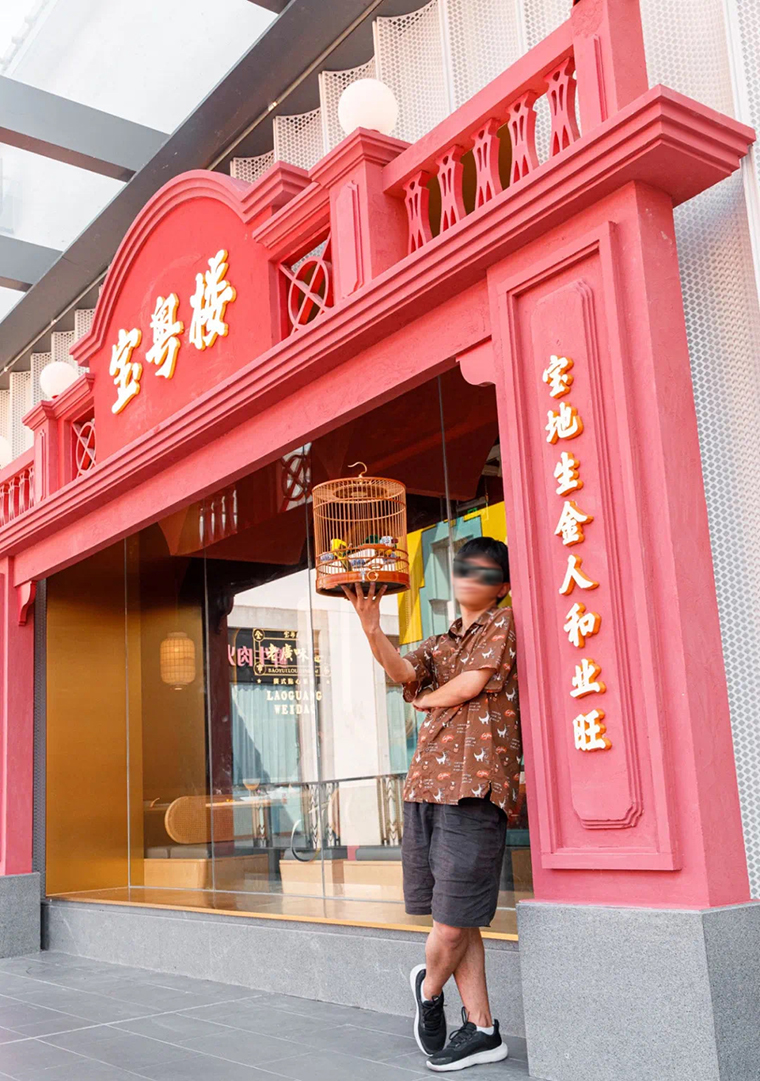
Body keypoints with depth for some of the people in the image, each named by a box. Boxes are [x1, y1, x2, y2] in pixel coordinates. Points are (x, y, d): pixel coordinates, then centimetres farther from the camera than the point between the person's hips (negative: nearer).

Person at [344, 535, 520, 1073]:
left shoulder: (503, 623, 4)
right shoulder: (440, 644, 22)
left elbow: (468, 686, -7)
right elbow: (404, 670, 1)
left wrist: (425, 700, 11)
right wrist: (372, 629, -16)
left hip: (474, 786, -6)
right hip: (425, 785, 6)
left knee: (453, 923, -5)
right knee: (456, 921, 9)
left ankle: (429, 990, 24)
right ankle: (481, 1030, 19)